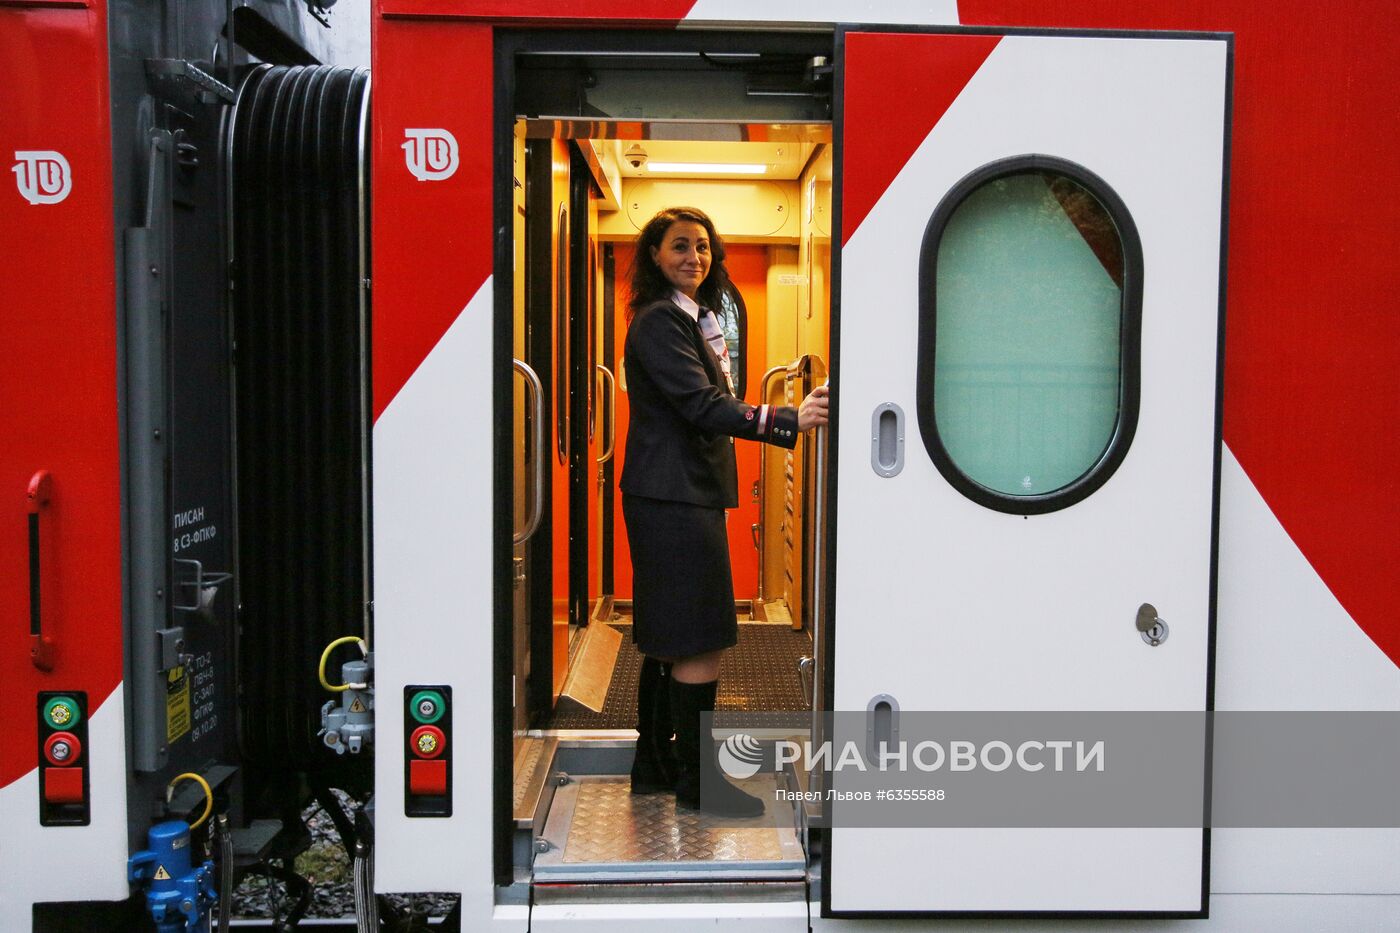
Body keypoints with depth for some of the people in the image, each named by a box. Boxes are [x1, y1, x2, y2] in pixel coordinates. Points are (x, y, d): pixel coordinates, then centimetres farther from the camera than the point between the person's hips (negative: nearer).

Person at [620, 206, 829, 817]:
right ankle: (698, 780, 4)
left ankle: (654, 763, 24)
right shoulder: (659, 320, -12)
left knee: (669, 638, 14)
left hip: (691, 492, 10)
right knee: (701, 639, -6)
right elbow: (702, 407, -22)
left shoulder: (696, 318, 20)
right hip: (675, 497, -10)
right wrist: (790, 421, -28)